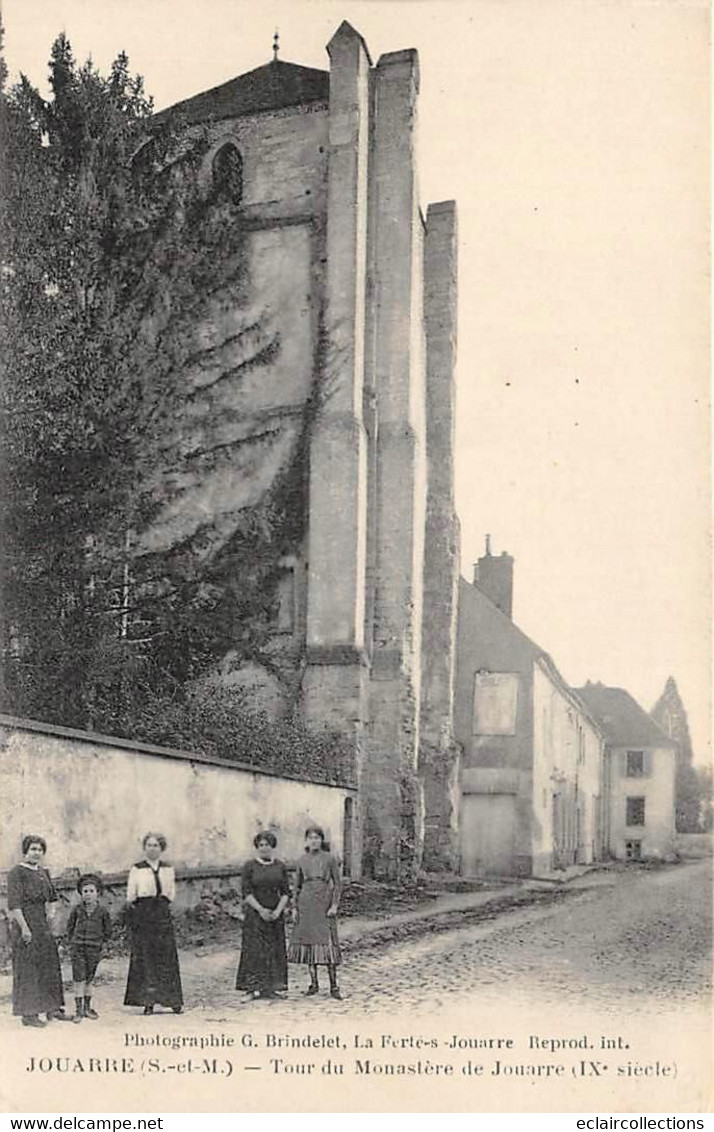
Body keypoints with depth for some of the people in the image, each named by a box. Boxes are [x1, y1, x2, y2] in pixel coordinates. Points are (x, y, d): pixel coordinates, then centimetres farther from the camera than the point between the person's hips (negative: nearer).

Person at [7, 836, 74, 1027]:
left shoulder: (43, 872, 13)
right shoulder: (16, 873, -10)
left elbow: (51, 896, 26)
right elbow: (14, 904, -16)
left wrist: (51, 911, 8)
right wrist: (24, 928, -21)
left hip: (42, 924, 8)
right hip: (24, 923, -8)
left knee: (50, 965, 10)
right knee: (27, 968, -3)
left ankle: (53, 1008, 19)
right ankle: (28, 1013, 2)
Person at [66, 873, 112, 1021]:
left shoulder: (102, 911, -2)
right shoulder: (77, 909, -2)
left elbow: (108, 930, 9)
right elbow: (70, 926, 11)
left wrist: (101, 943, 4)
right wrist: (72, 942, 6)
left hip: (94, 949, 1)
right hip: (78, 948, -1)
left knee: (89, 980, 10)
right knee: (79, 980, -5)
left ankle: (87, 1007, 21)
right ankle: (78, 1009, 0)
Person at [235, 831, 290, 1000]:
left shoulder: (280, 867, 7)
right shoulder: (249, 866, -1)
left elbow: (286, 893, 5)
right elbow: (247, 892, -6)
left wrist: (277, 911, -9)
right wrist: (261, 910, -15)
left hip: (275, 914, 3)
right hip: (255, 913, -3)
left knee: (276, 951, 3)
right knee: (254, 950, -5)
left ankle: (274, 987, 9)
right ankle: (254, 988, -2)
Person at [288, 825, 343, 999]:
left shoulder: (329, 858, 0)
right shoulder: (302, 860, 8)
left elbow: (337, 883, 1)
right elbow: (298, 885, 15)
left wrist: (334, 905, -8)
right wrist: (295, 908, 10)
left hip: (324, 902, -3)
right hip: (306, 902, 3)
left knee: (327, 942, -7)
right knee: (308, 940, 3)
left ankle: (333, 986, -3)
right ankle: (313, 983, 13)